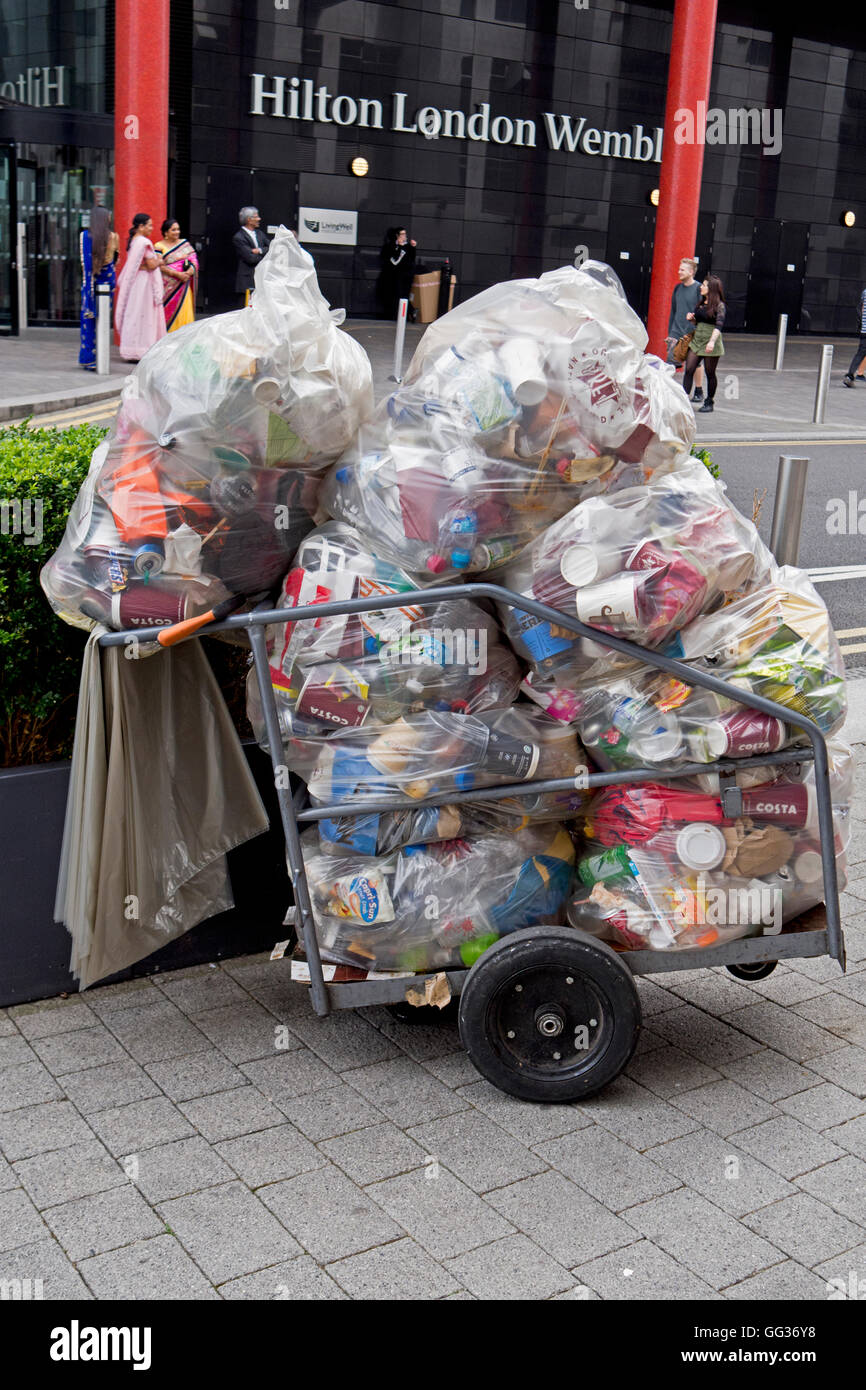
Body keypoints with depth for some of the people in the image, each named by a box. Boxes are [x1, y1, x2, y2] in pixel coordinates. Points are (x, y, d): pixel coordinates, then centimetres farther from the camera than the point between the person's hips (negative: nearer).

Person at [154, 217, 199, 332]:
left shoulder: (185, 243, 11)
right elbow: (160, 266, -8)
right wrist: (177, 274, -18)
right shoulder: (159, 246, 0)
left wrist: (190, 271, -14)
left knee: (185, 312, -1)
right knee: (170, 313, -4)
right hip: (168, 287, -3)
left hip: (184, 286, 3)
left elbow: (194, 259, 7)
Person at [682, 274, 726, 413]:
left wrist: (712, 341, -32)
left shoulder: (719, 305, -8)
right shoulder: (700, 303, 11)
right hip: (696, 340, 6)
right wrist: (691, 319, 0)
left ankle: (709, 402, 16)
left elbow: (719, 325, -20)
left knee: (710, 373, 4)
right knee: (689, 369, -5)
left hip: (711, 344, -6)